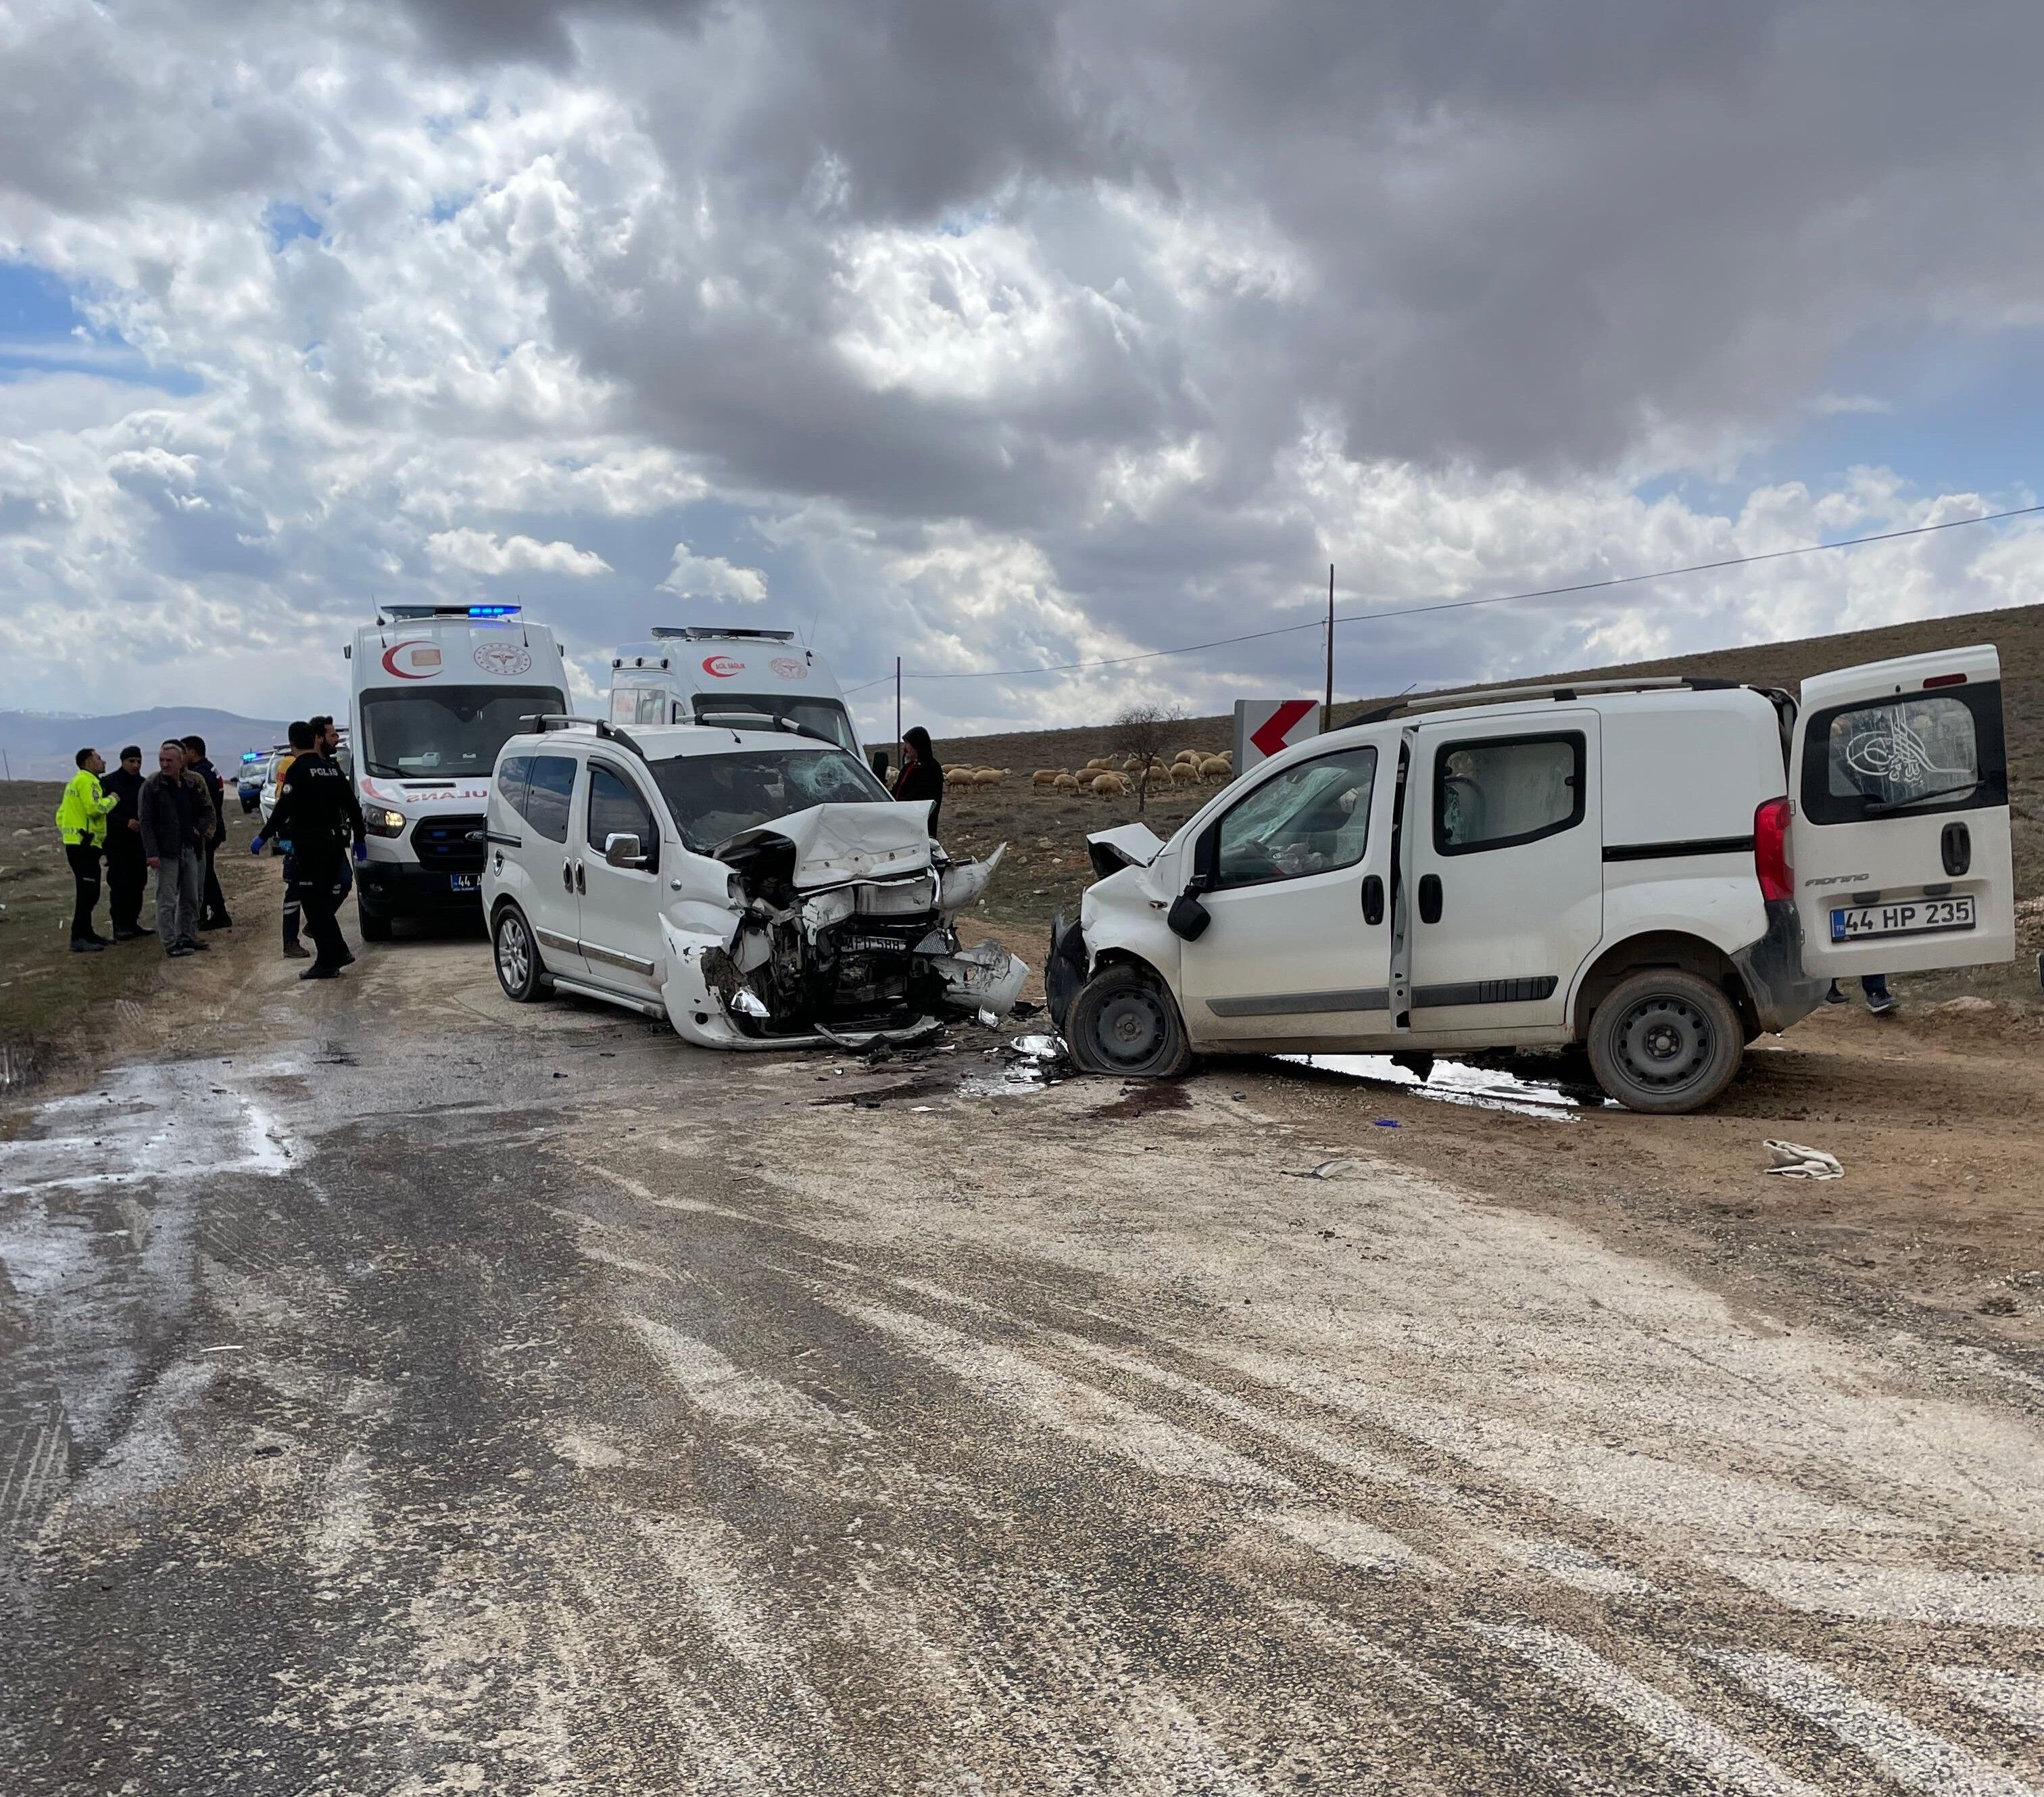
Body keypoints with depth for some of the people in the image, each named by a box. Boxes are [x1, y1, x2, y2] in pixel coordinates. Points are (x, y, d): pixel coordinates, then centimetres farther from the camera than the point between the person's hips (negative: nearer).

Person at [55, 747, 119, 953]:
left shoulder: (76, 781, 23)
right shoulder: (87, 781, -10)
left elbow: (61, 814, 24)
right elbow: (95, 808, -24)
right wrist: (112, 799, -8)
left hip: (75, 843, 11)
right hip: (84, 845, -11)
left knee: (89, 892, 16)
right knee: (86, 892, -11)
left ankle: (86, 933, 23)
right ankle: (78, 939, -12)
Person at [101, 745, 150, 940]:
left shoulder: (143, 784, 13)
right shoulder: (108, 783, -3)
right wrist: (126, 823, -20)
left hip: (139, 842, 5)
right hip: (117, 844, -5)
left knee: (138, 884, 6)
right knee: (120, 885, -9)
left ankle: (132, 923, 16)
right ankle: (119, 926, -4)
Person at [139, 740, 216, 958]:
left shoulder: (195, 782, 6)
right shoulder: (151, 785, -5)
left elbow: (208, 811, 13)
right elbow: (146, 822, -6)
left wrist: (199, 830, -6)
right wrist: (152, 853, -13)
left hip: (191, 848, 5)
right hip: (166, 852, -5)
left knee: (191, 898, 12)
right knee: (167, 900, -4)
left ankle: (187, 937, 23)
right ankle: (170, 943, -2)